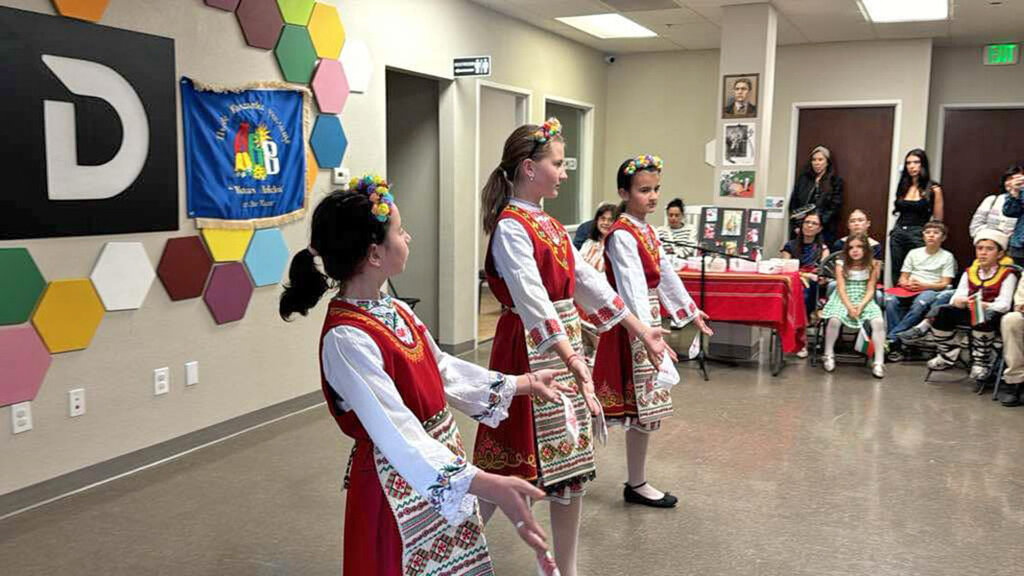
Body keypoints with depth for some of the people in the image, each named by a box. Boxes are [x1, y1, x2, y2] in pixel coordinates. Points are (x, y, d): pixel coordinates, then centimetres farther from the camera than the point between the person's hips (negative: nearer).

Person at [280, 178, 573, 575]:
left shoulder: (395, 311, 3)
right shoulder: (347, 339, -26)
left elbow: (443, 370, 14)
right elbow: (397, 434, -33)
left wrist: (523, 384, 13)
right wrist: (489, 486, -41)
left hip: (441, 458, 9)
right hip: (399, 484, -8)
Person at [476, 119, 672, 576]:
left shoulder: (547, 223, 12)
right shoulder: (510, 227, -16)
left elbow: (586, 280, 14)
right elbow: (533, 302, -28)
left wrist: (641, 331, 13)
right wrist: (574, 363, -37)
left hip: (567, 345, 9)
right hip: (530, 352, -9)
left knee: (571, 465, 13)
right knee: (511, 467, 1)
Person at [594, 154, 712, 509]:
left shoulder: (646, 231, 13)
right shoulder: (622, 235, -16)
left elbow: (666, 274, 22)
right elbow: (632, 286, -26)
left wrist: (690, 311, 29)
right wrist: (647, 330, -35)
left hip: (647, 322, 9)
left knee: (644, 407, 12)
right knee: (642, 406, -2)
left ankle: (637, 483, 23)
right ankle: (637, 484, 12)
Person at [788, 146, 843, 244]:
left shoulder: (835, 182, 5)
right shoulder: (803, 179, 13)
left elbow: (834, 209, -2)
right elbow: (793, 204, 9)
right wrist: (796, 227, -3)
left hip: (823, 232, -2)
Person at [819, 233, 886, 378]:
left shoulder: (872, 266, 3)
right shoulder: (841, 264, 0)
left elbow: (870, 290, -1)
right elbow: (841, 289, -6)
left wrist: (861, 306, -19)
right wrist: (849, 307, -21)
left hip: (864, 301, 1)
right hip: (844, 300, -1)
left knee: (879, 322, -27)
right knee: (834, 320, -32)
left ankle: (879, 362, -21)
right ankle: (828, 355, -9)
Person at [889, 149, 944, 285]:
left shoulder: (933, 189, -2)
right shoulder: (903, 186, 11)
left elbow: (938, 220, -1)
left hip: (919, 235, -5)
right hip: (898, 233, 5)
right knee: (897, 278, 8)